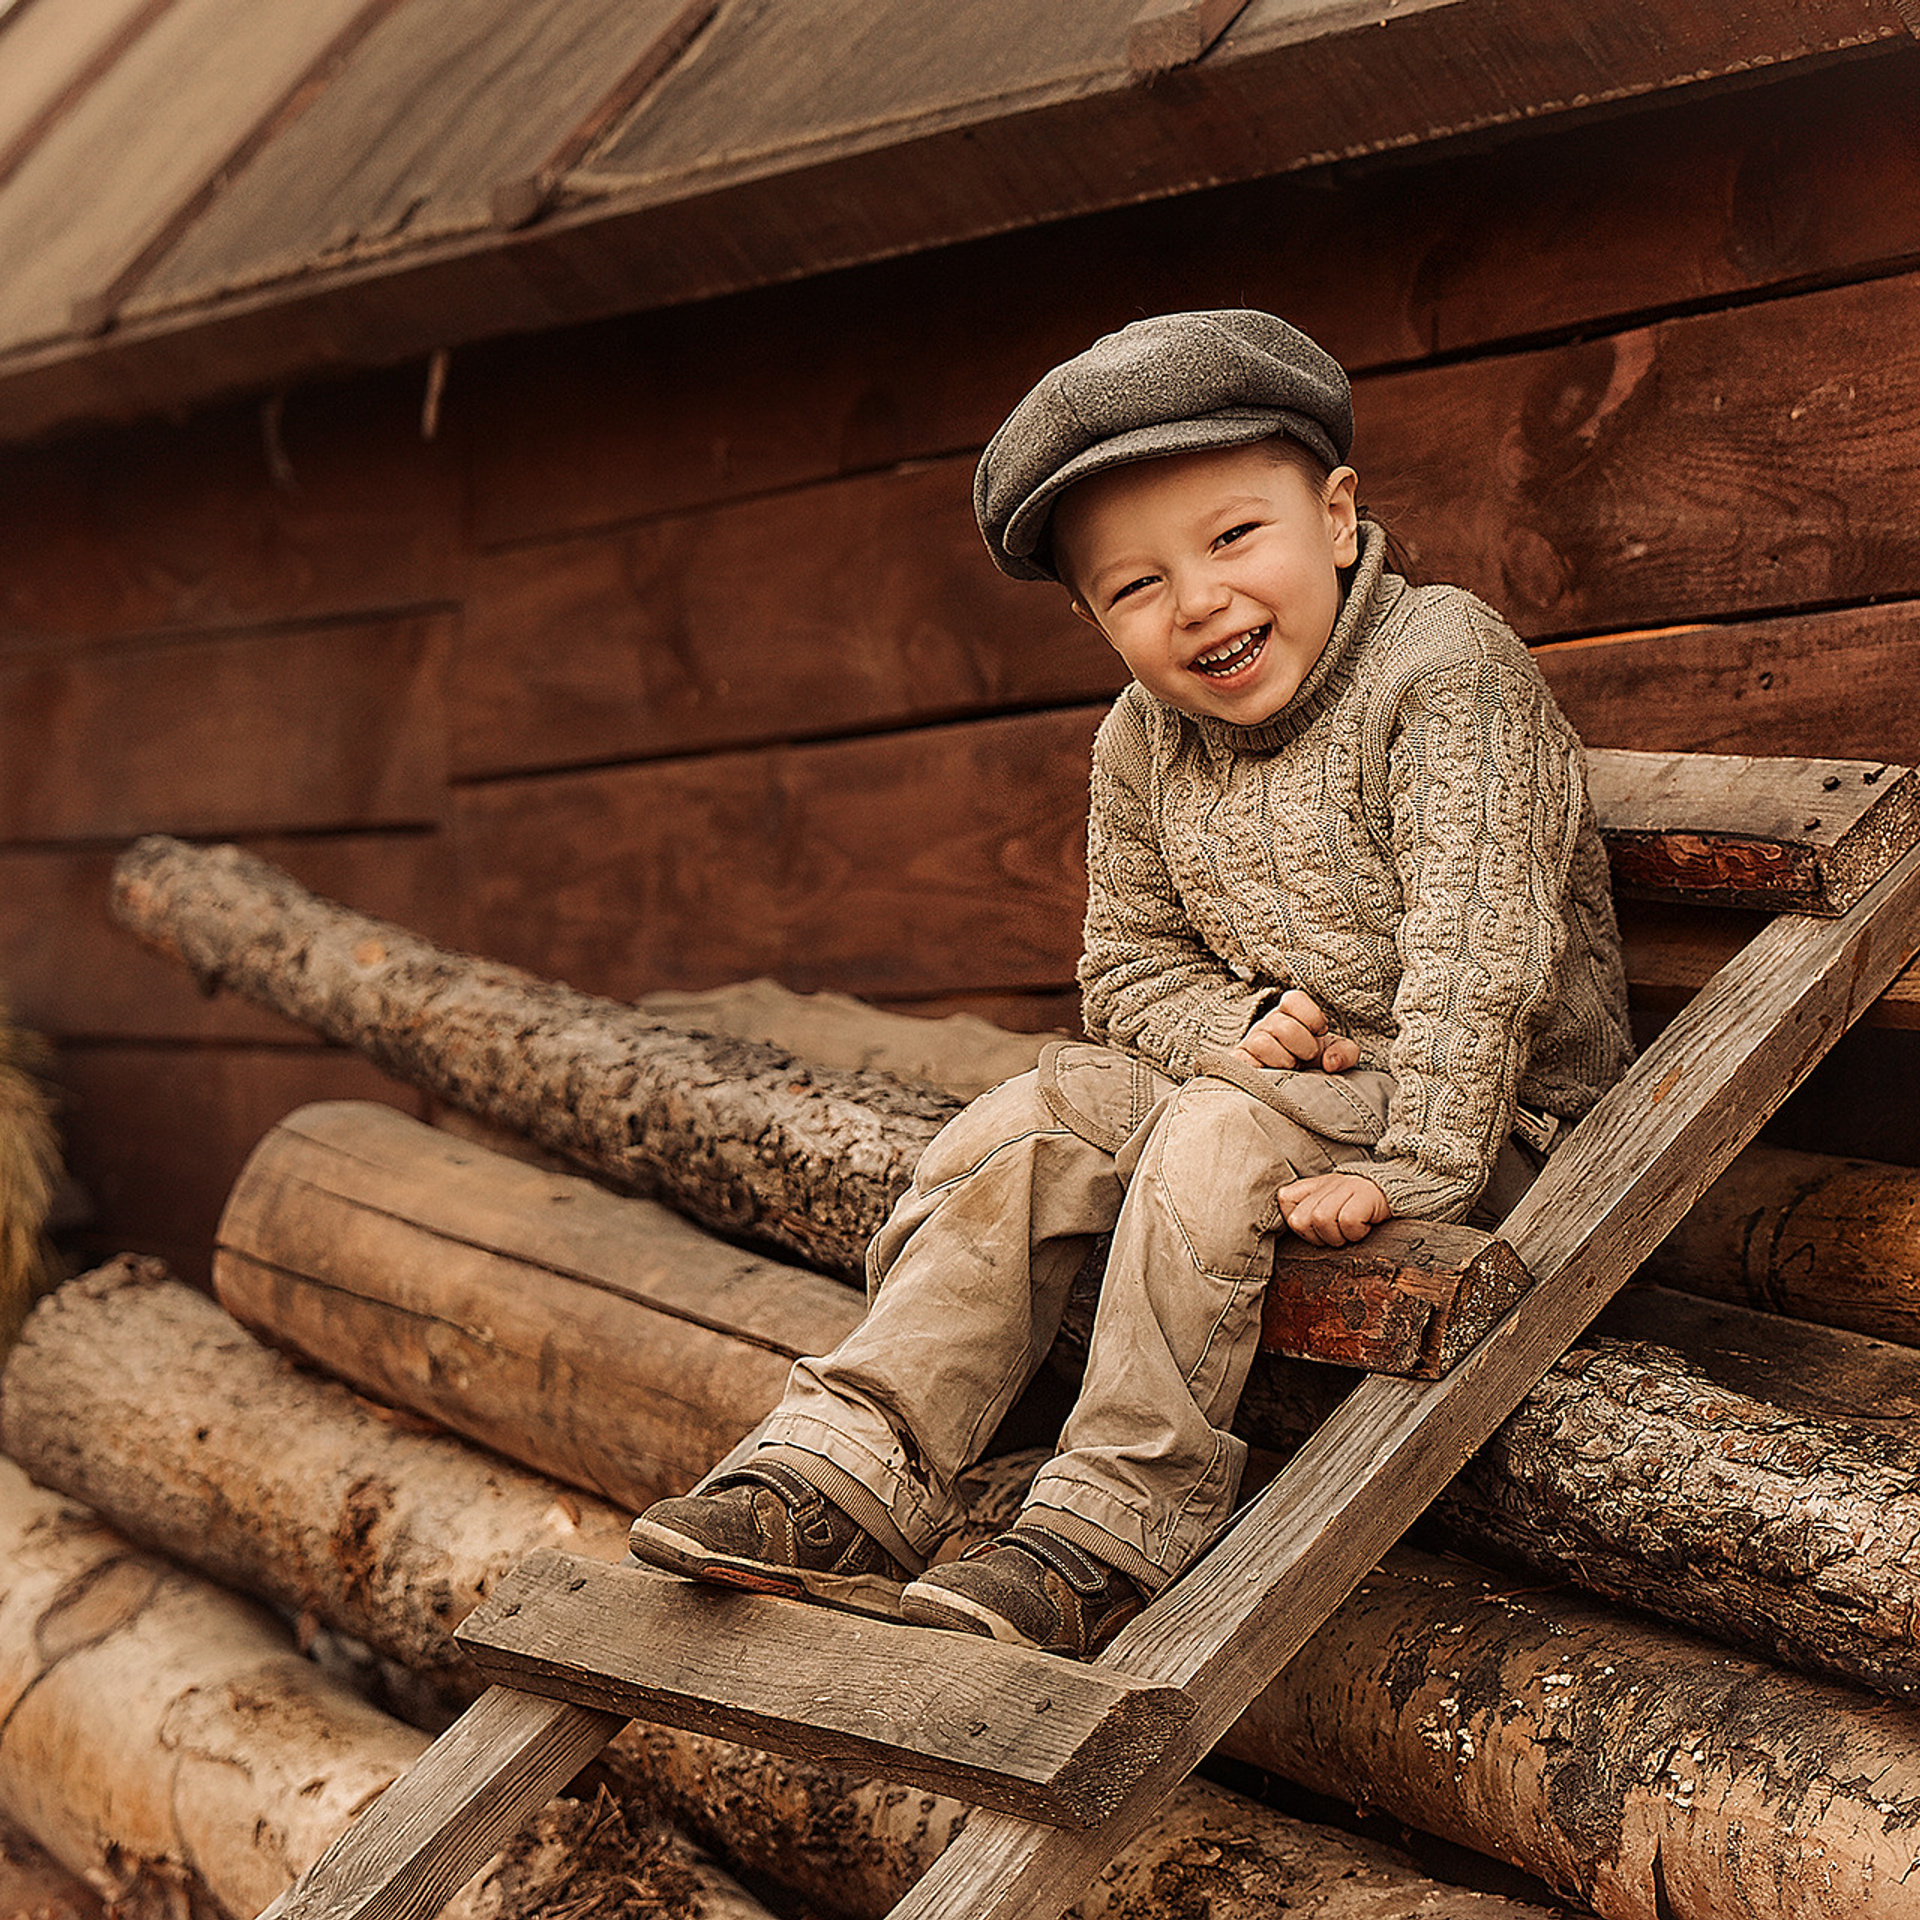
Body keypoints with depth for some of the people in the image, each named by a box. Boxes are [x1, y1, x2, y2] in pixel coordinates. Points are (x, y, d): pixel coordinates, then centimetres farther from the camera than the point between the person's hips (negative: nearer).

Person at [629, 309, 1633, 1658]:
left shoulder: (1445, 670, -18)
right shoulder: (1144, 744, 2)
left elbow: (1475, 952, -24)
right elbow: (1131, 967, 7)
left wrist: (1408, 1170, -30)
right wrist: (1236, 1027, -15)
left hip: (1488, 1115, -6)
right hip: (1276, 1078, 6)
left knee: (1215, 1142, -30)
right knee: (1030, 1124, -13)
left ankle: (1106, 1541, -25)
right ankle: (853, 1476, -16)